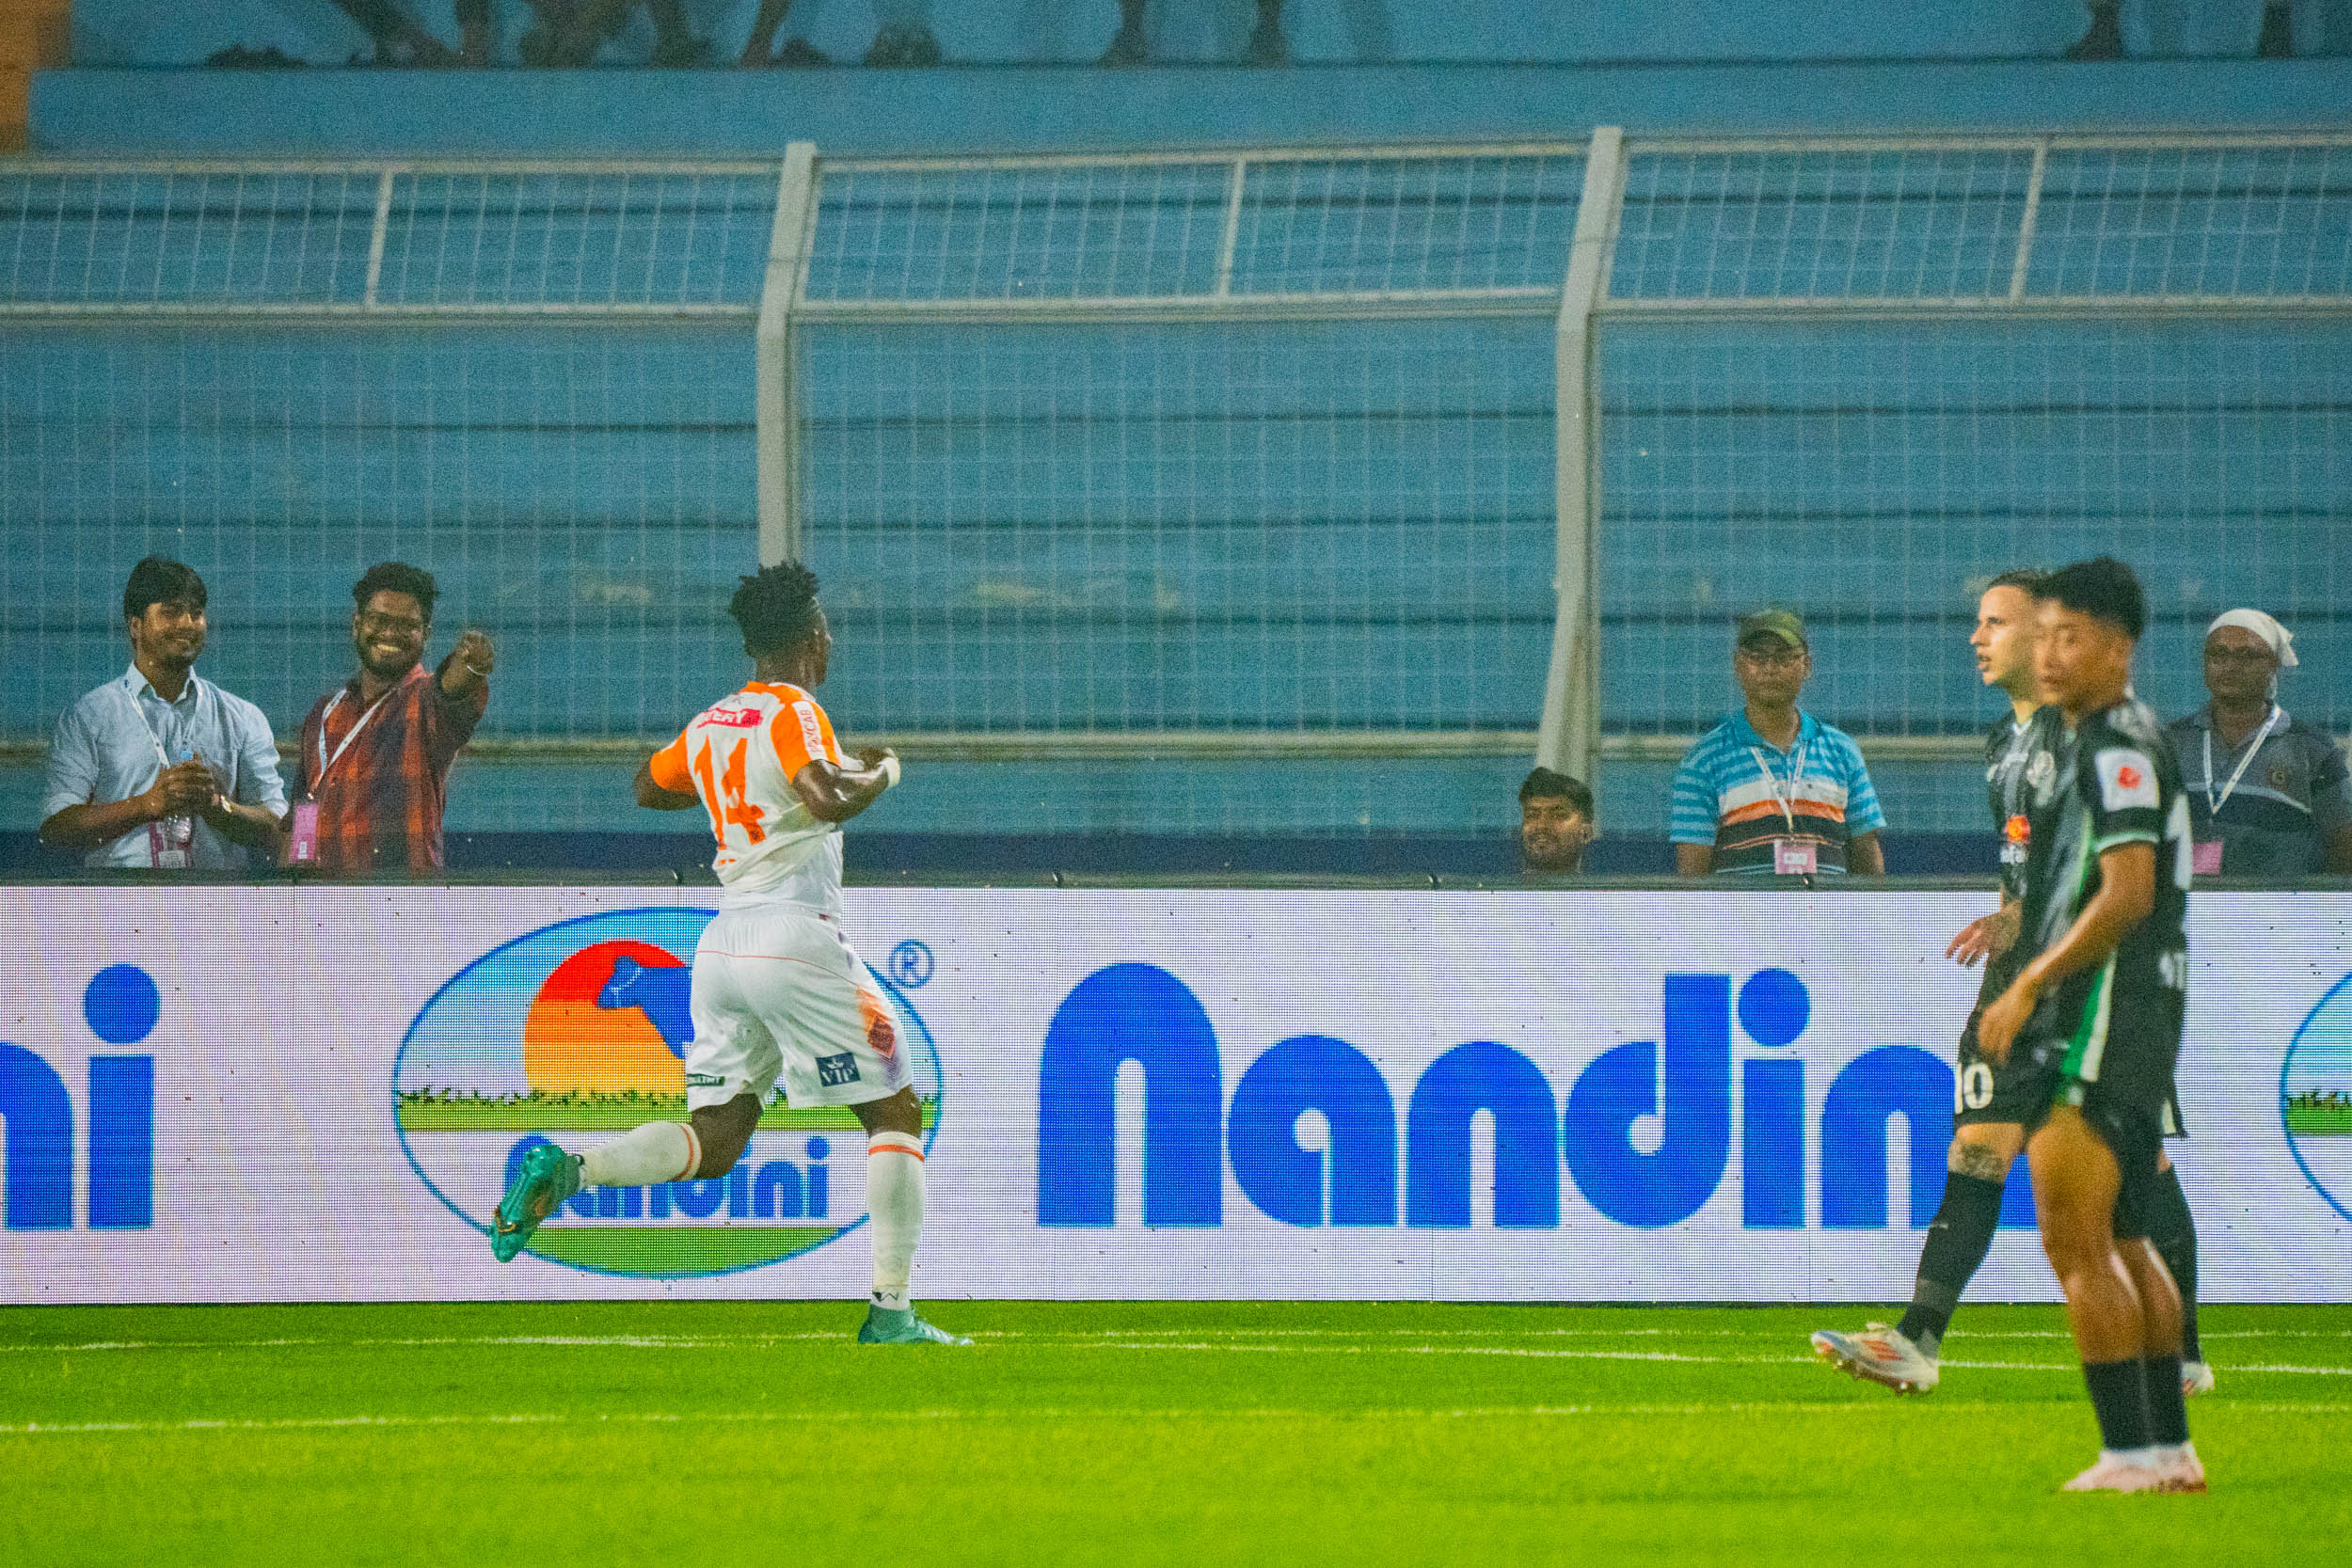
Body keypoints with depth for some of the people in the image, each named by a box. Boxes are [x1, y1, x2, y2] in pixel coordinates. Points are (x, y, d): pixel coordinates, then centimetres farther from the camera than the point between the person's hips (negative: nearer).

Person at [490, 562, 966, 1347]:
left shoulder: (711, 724, 14)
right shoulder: (793, 713, -8)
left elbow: (650, 786, 32)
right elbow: (827, 799, -25)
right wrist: (878, 773, -5)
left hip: (723, 939, 7)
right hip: (795, 932, -7)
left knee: (713, 1141, 8)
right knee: (896, 1112, 4)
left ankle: (566, 1171, -16)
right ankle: (890, 1309, -2)